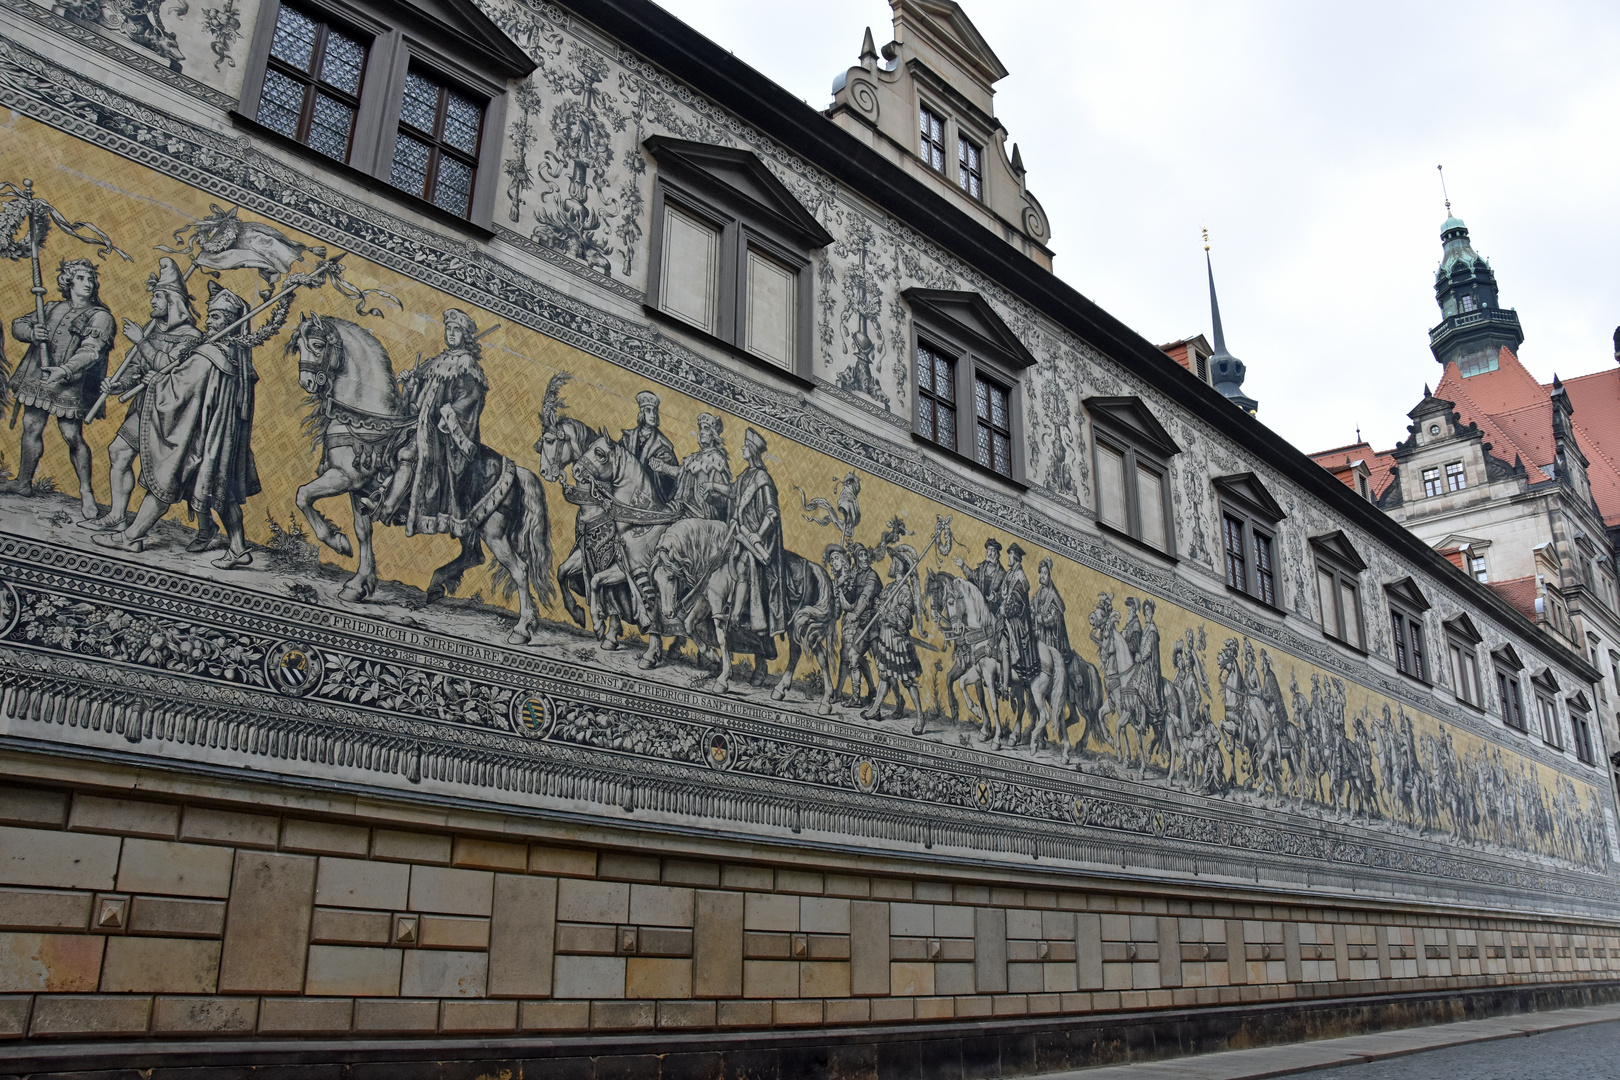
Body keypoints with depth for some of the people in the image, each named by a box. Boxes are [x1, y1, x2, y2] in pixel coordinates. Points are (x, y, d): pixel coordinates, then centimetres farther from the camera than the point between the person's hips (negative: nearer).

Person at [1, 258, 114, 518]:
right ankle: (23, 482, 27)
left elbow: (90, 351, -19)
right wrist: (31, 333, -9)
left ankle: (86, 491, 3)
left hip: (69, 384, -6)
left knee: (73, 436, -9)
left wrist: (64, 370, -34)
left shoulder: (100, 316, -5)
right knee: (31, 428, 12)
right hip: (36, 378, 6)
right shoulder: (53, 308, 14)